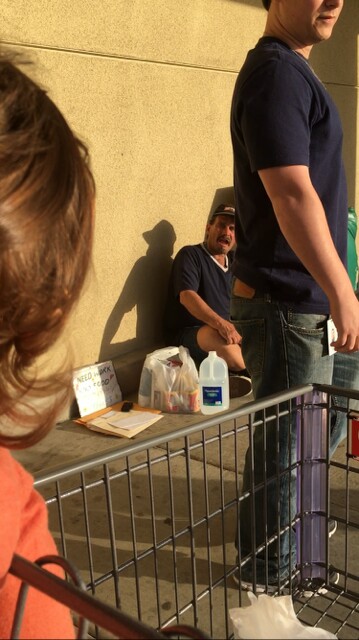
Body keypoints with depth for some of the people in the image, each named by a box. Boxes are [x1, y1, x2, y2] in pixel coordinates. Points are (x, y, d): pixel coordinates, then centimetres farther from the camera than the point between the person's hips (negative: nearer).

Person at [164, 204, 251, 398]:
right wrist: (220, 323, -36)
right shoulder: (190, 255, -5)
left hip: (228, 333, 7)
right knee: (216, 335, -38)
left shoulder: (232, 264, 17)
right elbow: (187, 296, -21)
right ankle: (250, 375, -21)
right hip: (186, 336, -7)